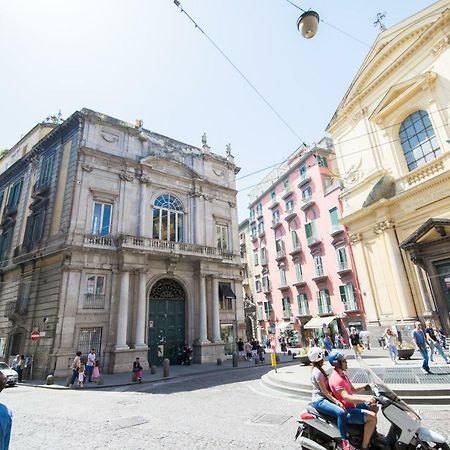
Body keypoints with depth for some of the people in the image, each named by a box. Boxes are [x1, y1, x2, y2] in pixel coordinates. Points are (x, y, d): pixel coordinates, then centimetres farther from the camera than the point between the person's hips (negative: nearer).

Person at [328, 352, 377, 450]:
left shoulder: (343, 375, 11)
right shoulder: (336, 378, -24)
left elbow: (353, 390, 15)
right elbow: (346, 397, -33)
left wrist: (365, 388, 1)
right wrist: (365, 399, -41)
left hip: (351, 405, 10)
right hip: (345, 411, -10)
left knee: (373, 406, 16)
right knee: (372, 417, -21)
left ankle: (371, 432, 29)